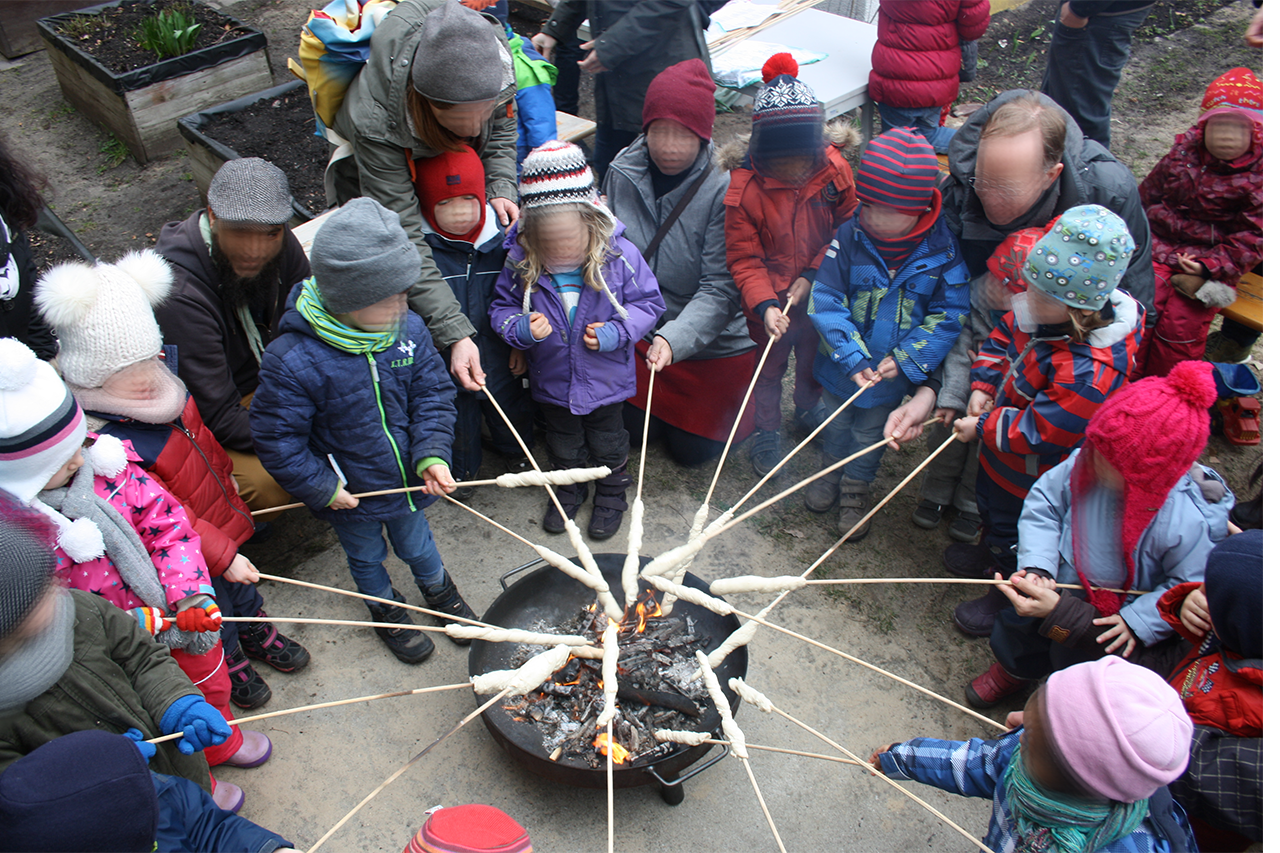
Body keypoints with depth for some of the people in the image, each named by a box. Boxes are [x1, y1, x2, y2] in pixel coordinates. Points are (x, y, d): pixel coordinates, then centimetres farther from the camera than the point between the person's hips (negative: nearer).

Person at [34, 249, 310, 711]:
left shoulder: (159, 390, -11)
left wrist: (224, 475, 23)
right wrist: (222, 555, -29)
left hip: (222, 514, 7)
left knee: (241, 585, 31)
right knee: (211, 610, 20)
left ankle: (256, 631, 59)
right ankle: (229, 664, 49)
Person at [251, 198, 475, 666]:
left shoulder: (408, 329, -17)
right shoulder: (293, 360, -31)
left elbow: (433, 394, -6)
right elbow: (277, 438, -20)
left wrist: (432, 454, -17)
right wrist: (321, 487, -17)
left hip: (408, 481, 3)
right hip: (349, 494, -2)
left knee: (416, 544, 27)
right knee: (366, 557, 25)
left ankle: (439, 590, 59)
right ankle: (388, 610, 55)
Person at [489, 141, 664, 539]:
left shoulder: (619, 256, -22)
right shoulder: (520, 263, -19)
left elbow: (648, 302, -10)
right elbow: (501, 308, -5)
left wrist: (617, 332, -26)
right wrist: (521, 328, -27)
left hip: (605, 381, -1)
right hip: (552, 383, 2)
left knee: (607, 443, 22)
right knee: (564, 443, 25)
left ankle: (612, 492, 49)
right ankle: (570, 487, 53)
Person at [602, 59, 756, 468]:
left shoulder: (723, 190, -23)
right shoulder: (621, 173, -9)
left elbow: (720, 289, -26)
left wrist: (675, 338, -39)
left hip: (712, 343, -3)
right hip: (638, 335, 4)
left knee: (694, 449, 8)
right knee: (634, 431, 10)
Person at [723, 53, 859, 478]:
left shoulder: (834, 170, -15)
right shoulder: (743, 187, -23)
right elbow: (743, 257, -19)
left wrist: (814, 275, -14)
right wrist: (765, 305, -32)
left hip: (821, 292, 3)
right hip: (770, 300, -3)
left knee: (815, 356, 23)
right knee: (769, 364, 13)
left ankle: (809, 406, 51)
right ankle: (767, 429, 34)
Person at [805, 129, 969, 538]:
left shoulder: (942, 251, -20)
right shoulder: (850, 236, -21)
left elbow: (949, 315, -13)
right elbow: (826, 299, -18)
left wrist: (905, 359, -21)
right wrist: (852, 358, -23)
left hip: (890, 371, -1)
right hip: (842, 365, 1)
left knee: (870, 433, 20)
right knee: (836, 422, 24)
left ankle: (857, 489, 44)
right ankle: (832, 470, 52)